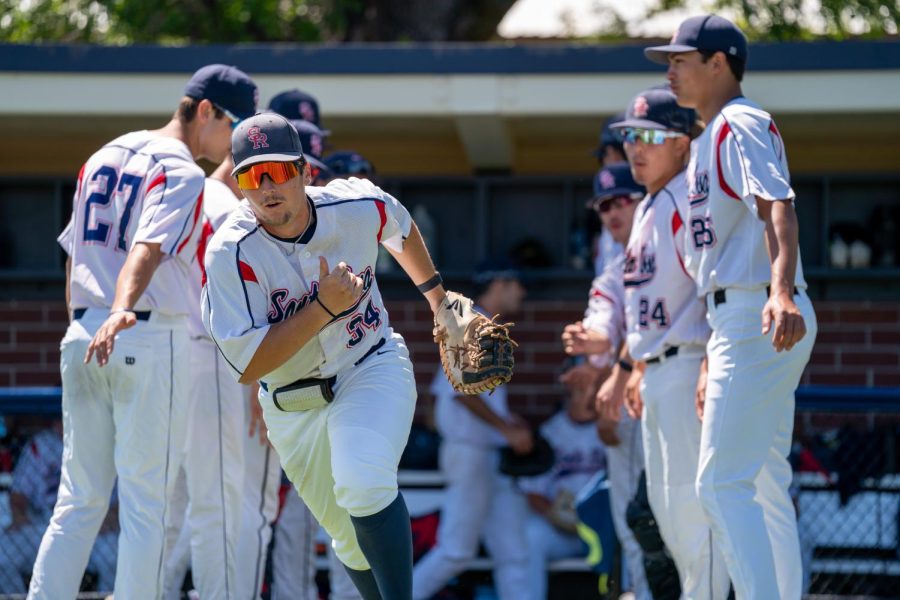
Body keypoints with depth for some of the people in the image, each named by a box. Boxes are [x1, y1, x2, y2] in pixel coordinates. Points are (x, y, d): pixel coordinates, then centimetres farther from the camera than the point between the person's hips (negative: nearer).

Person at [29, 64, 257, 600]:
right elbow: (147, 249, -26)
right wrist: (121, 313, -39)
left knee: (79, 500, 9)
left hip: (81, 336, 7)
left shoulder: (103, 157, 17)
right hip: (151, 340, -7)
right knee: (147, 502, -3)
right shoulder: (182, 173, -9)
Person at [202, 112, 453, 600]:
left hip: (373, 371, -1)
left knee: (363, 484, -30)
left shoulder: (358, 207, -16)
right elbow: (246, 366, -28)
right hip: (292, 405, 1)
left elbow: (400, 229, 11)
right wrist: (324, 308, -33)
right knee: (350, 538, 12)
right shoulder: (230, 253, -25)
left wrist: (435, 292, 23)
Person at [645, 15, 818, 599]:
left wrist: (781, 294, -42)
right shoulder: (711, 139, 23)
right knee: (764, 485, 13)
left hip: (762, 322, -11)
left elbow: (778, 209, -25)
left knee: (723, 483, -16)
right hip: (742, 323, 11)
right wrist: (714, 365, 28)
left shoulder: (743, 124, -8)